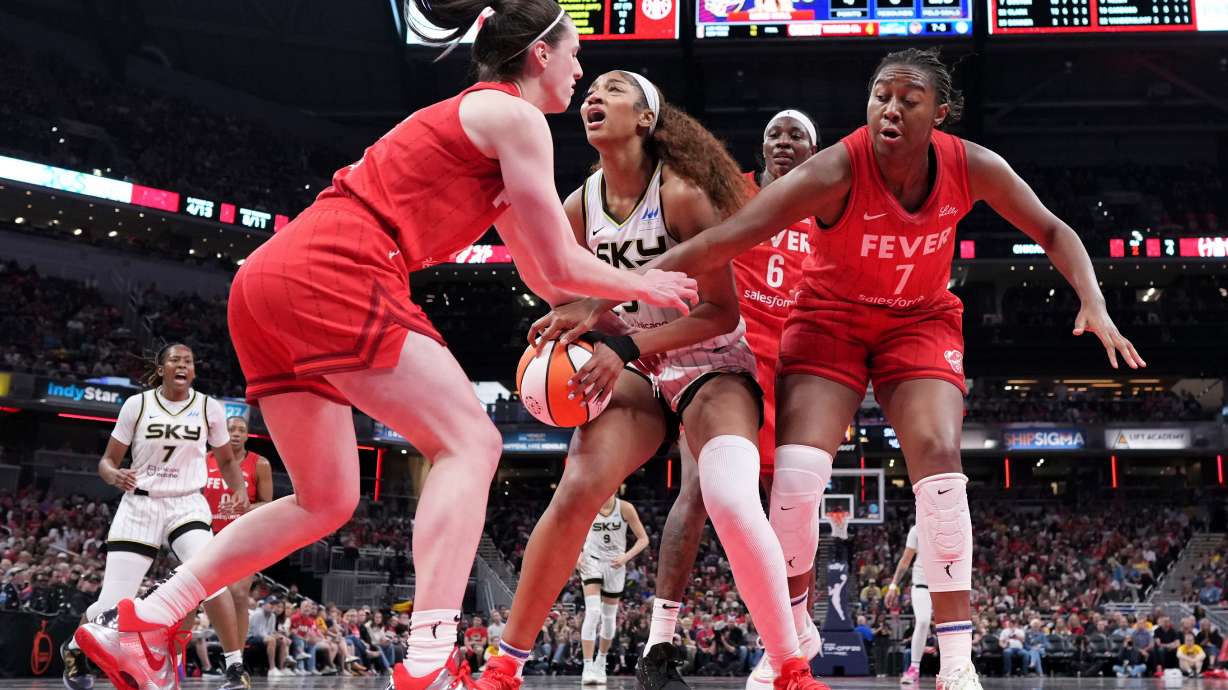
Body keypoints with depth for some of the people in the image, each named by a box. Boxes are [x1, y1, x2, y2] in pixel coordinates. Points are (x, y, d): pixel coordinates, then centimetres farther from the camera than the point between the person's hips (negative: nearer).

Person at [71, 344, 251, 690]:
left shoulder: (209, 408, 0)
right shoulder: (137, 405, -3)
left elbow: (226, 461, 15)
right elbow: (107, 461, 2)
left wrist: (240, 490, -5)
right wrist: (115, 475, -21)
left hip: (187, 505, 0)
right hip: (140, 505, 0)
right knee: (111, 608, -2)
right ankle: (74, 649, 32)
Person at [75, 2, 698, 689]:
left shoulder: (464, 118, 29)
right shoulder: (514, 116, 0)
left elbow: (543, 280, 33)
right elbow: (561, 265, 0)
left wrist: (619, 309, 34)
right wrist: (644, 286, 16)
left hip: (269, 279, 10)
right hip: (330, 276, -10)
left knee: (327, 501, 16)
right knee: (470, 441, -8)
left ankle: (140, 620, 16)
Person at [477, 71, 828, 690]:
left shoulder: (680, 194, -18)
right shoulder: (578, 208, -2)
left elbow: (721, 312, -18)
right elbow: (580, 303, 13)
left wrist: (627, 346, -27)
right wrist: (569, 323, -11)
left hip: (712, 362, -4)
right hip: (634, 367, 4)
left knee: (732, 502, -29)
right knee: (575, 493, -18)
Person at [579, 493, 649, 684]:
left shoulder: (625, 508, -11)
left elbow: (643, 539, -7)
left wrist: (626, 556, -20)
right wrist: (578, 553, -9)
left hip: (615, 565, 1)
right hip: (592, 561, -1)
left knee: (609, 618, 11)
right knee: (593, 613, -19)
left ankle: (601, 662, 34)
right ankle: (588, 667, -20)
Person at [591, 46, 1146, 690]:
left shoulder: (973, 167, -19)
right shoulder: (836, 172, -30)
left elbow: (1053, 231, -1)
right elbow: (721, 239, -37)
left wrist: (1093, 305, -16)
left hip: (920, 321, 2)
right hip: (831, 319, -2)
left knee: (938, 454, -18)